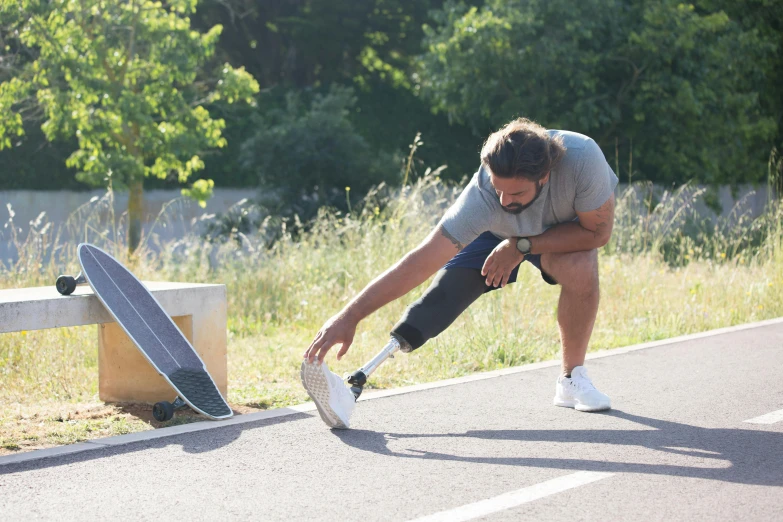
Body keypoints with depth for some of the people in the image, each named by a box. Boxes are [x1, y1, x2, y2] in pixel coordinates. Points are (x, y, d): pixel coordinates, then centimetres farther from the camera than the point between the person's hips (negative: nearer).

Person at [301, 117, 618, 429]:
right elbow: (421, 263, -40)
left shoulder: (582, 158, -41)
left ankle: (572, 379, -9)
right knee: (443, 295, -22)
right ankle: (355, 386, -25)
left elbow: (597, 231, -27)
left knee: (580, 269, -32)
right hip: (493, 233, 0)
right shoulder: (482, 197, -39)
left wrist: (521, 246, -32)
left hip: (564, 231, 1)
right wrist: (349, 317, -45)